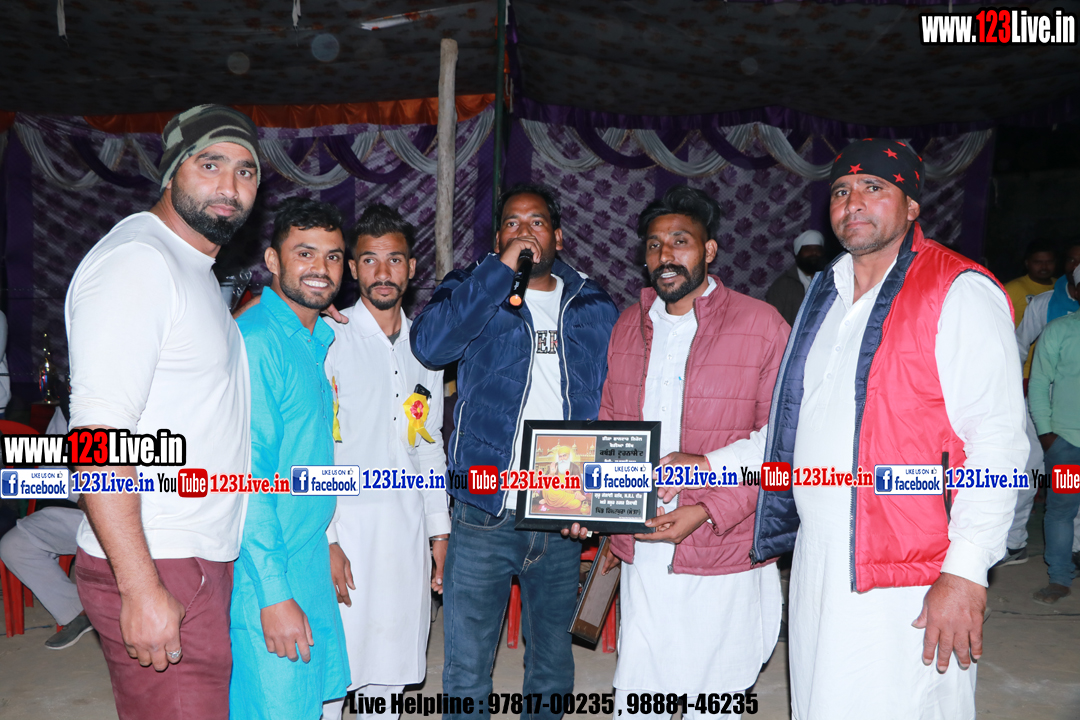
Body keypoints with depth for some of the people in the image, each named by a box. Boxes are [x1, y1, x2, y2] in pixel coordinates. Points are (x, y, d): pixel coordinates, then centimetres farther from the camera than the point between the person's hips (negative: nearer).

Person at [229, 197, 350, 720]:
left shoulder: (317, 340, 12)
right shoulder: (256, 340, -17)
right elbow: (246, 473, -21)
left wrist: (327, 545, 17)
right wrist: (273, 593, -22)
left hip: (311, 564, 9)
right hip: (265, 574, -9)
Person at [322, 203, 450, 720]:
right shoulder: (328, 340, -5)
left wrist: (440, 531, 12)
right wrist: (326, 541, -14)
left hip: (408, 529, 5)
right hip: (345, 526, -4)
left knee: (389, 673, 12)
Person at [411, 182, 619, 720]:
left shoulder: (596, 310, 9)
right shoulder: (475, 291, 4)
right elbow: (428, 344, -17)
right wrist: (503, 269, -16)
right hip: (486, 515, -2)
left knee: (553, 670, 19)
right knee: (466, 673, 6)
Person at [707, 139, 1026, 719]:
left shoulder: (961, 294, -7)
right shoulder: (825, 297, 14)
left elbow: (996, 443, -14)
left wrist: (965, 573, -19)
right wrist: (710, 465, 12)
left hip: (908, 583, -6)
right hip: (816, 562, 7)